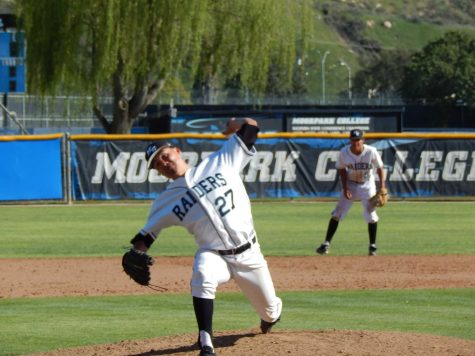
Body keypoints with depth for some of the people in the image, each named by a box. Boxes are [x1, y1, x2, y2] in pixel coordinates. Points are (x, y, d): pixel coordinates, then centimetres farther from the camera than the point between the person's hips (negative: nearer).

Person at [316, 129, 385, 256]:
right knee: (337, 213, -3)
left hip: (367, 185, -1)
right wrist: (345, 188, -12)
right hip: (350, 184, 1)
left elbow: (379, 168, -10)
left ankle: (372, 246, 10)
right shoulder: (344, 152, -18)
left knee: (371, 215, -6)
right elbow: (341, 169, -4)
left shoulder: (371, 152, -22)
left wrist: (382, 187, -17)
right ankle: (326, 243, 3)